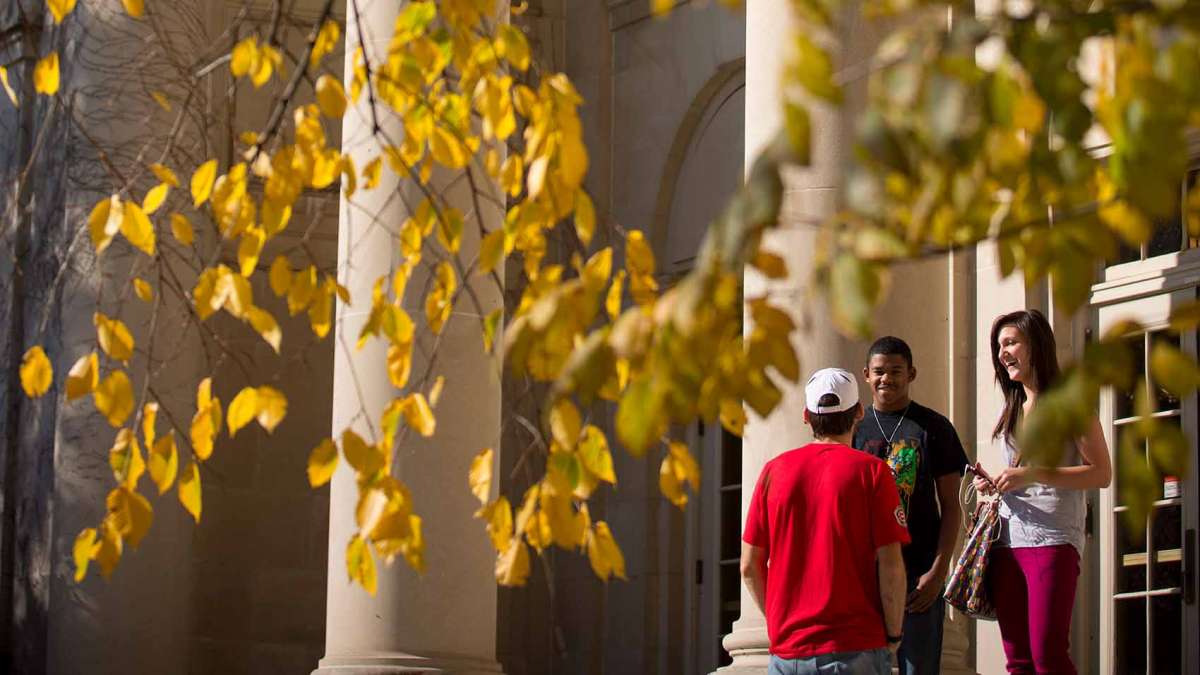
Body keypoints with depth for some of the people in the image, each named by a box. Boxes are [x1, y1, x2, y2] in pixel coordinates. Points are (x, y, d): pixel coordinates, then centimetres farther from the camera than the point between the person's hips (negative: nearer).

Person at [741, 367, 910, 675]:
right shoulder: (870, 470, -3)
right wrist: (893, 635, 3)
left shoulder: (775, 470, 6)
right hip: (856, 650, -3)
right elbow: (890, 566, -9)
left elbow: (750, 566, 7)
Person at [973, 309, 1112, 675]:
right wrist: (993, 484, 6)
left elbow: (1102, 473, -8)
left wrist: (1032, 475, -16)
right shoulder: (1011, 410, 20)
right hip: (1007, 541, 7)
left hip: (1052, 539, -7)